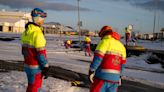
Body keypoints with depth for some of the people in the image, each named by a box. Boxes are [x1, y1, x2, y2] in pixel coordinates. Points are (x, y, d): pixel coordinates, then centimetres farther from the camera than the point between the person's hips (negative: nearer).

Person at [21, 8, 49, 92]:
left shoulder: (26, 32, 9)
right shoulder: (37, 32, -20)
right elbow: (41, 53, -21)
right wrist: (45, 67, -15)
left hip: (27, 65, 9)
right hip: (35, 67, -9)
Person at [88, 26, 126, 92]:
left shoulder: (105, 41, -5)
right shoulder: (121, 45, 16)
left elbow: (98, 57, -15)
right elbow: (122, 63, 19)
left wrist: (91, 71, -12)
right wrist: (119, 76, 27)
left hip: (103, 76, -7)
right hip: (115, 78, 7)